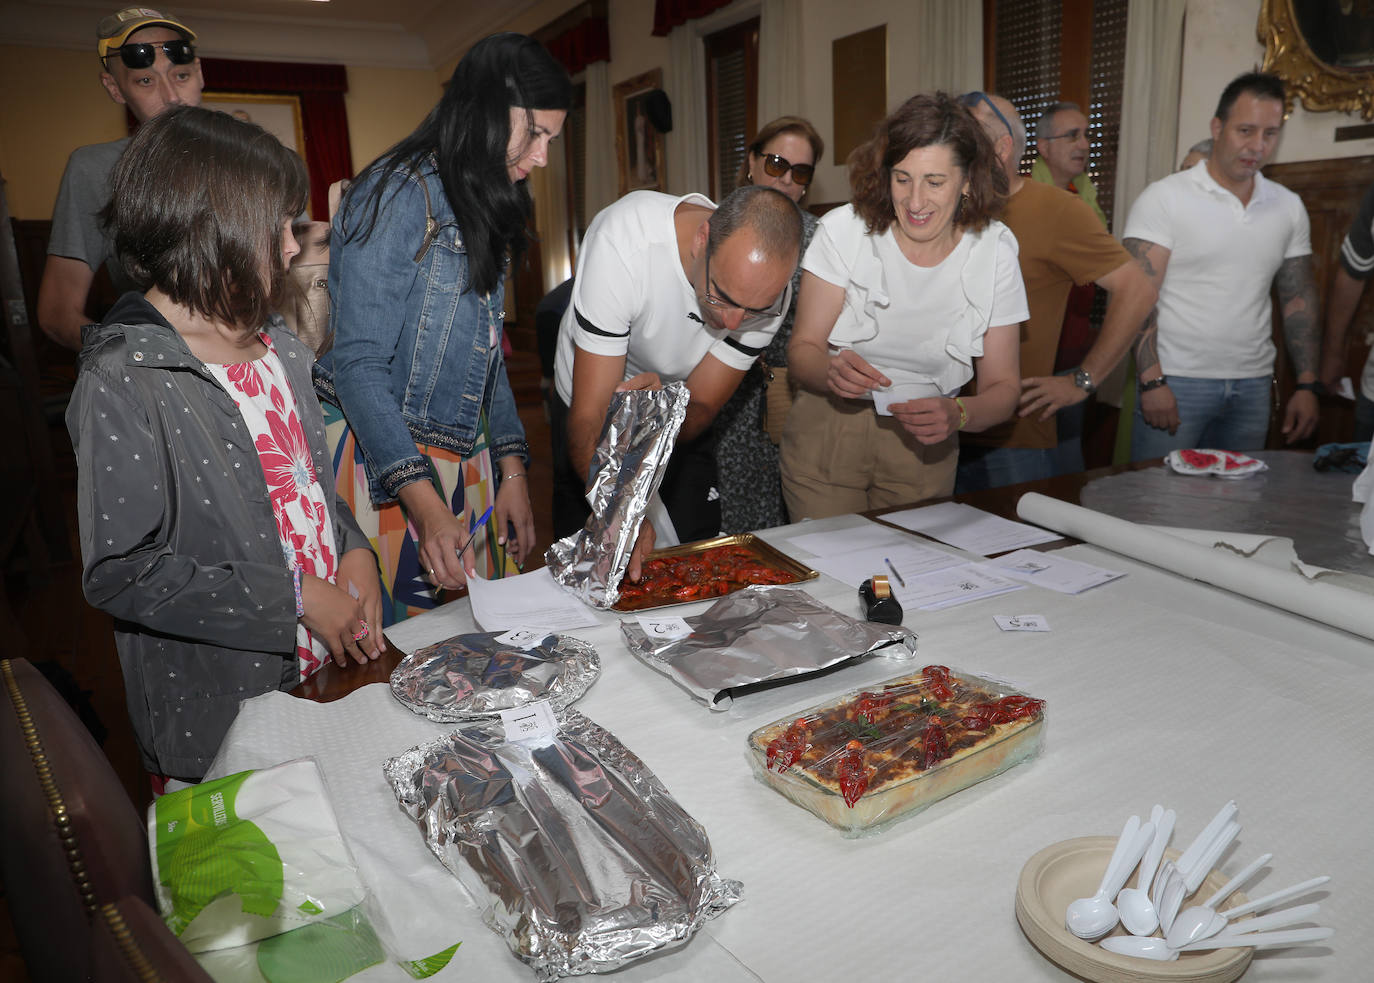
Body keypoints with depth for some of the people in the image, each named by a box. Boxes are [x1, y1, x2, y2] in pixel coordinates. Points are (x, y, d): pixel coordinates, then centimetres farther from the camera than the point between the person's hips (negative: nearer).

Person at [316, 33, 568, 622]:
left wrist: (512, 470, 8)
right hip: (379, 461, -7)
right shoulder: (397, 194, -13)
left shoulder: (486, 208, 14)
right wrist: (425, 504, -26)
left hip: (461, 461, 8)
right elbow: (358, 364, -18)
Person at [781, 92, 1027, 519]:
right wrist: (832, 371, -33)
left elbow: (1003, 385, -5)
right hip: (827, 435, -1)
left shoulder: (995, 248, -7)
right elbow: (802, 349, -11)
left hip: (923, 445, 2)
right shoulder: (845, 229, -12)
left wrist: (958, 415, -27)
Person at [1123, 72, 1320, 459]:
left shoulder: (1289, 207, 10)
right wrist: (1152, 382, -19)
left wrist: (1307, 386, 7)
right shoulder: (1163, 198, -6)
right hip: (1176, 383, -5)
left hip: (1253, 386, 5)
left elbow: (1299, 299, 14)